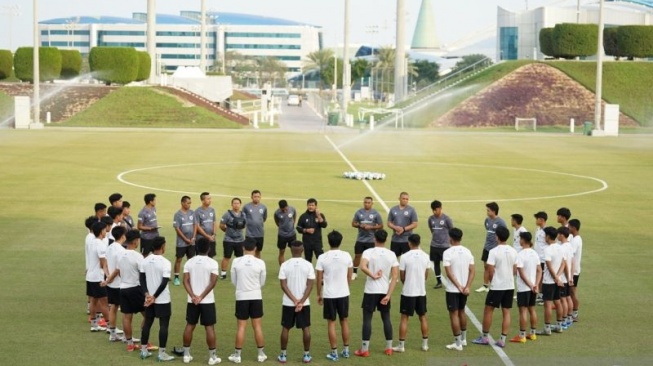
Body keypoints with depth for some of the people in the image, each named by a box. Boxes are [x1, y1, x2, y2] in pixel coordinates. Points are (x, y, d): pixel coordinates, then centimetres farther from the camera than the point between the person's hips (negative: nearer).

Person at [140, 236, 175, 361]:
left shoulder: (145, 261, 1)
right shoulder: (165, 263, -17)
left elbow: (142, 278, 2)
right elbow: (164, 283, -19)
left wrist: (147, 294, -2)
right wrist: (154, 296, -11)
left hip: (149, 298, 6)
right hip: (163, 300, -6)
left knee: (147, 323, 15)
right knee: (163, 325, 1)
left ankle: (143, 350, 21)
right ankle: (161, 353, 3)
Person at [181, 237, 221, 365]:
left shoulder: (189, 262, 1)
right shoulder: (212, 263, -9)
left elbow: (185, 281, -6)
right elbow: (212, 282, -16)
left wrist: (193, 296, -12)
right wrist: (202, 296, -14)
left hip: (192, 300, 3)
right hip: (207, 301, -3)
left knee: (190, 326, 12)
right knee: (209, 327, 1)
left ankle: (186, 355, 16)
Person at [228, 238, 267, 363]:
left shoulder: (236, 262, -7)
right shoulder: (260, 263, -8)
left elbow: (233, 281, 3)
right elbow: (262, 282, 4)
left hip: (241, 297, 0)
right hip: (256, 297, 0)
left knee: (241, 326, 5)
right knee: (257, 326, 8)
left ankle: (237, 355, 8)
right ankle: (261, 354, 14)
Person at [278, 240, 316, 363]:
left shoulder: (285, 265, -7)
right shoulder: (308, 265, -6)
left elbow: (283, 285, -11)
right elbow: (310, 285, -11)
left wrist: (294, 300, -12)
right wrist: (301, 301, -13)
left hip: (288, 303, 0)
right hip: (304, 303, 0)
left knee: (285, 328, 10)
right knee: (306, 328, 9)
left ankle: (283, 355, 13)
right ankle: (307, 355, 11)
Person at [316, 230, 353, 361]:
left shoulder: (323, 258, -11)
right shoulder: (347, 256, -4)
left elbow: (319, 278, -6)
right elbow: (349, 277, 5)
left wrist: (319, 294, 7)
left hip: (329, 295, -2)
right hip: (343, 294, 2)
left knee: (331, 323, 5)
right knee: (344, 321, 15)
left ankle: (334, 353, 6)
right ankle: (346, 350, 21)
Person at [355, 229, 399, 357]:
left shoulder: (368, 252, -10)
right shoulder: (391, 254, 1)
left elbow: (363, 267, -29)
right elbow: (395, 276, -5)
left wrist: (373, 276, -14)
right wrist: (388, 295, -6)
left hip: (371, 291, -3)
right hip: (385, 291, 3)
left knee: (367, 319, 2)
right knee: (386, 319, 14)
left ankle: (364, 349, 1)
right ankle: (389, 348, 18)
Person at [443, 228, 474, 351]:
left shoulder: (448, 253, -14)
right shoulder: (467, 252, 2)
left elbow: (449, 273, -19)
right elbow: (472, 271, -3)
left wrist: (459, 287, -17)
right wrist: (467, 287, -8)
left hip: (453, 289, -6)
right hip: (464, 288, 6)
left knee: (454, 314, 1)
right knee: (462, 312, 21)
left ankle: (458, 343, 2)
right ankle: (463, 339, 31)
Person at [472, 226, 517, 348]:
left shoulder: (494, 251, -15)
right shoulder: (513, 251, 3)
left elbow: (490, 271, -14)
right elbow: (515, 270, 8)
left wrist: (491, 281, 4)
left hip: (497, 286, -5)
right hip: (510, 286, 5)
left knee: (488, 310, 8)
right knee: (506, 312, 7)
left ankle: (484, 337, 14)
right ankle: (502, 340, 6)